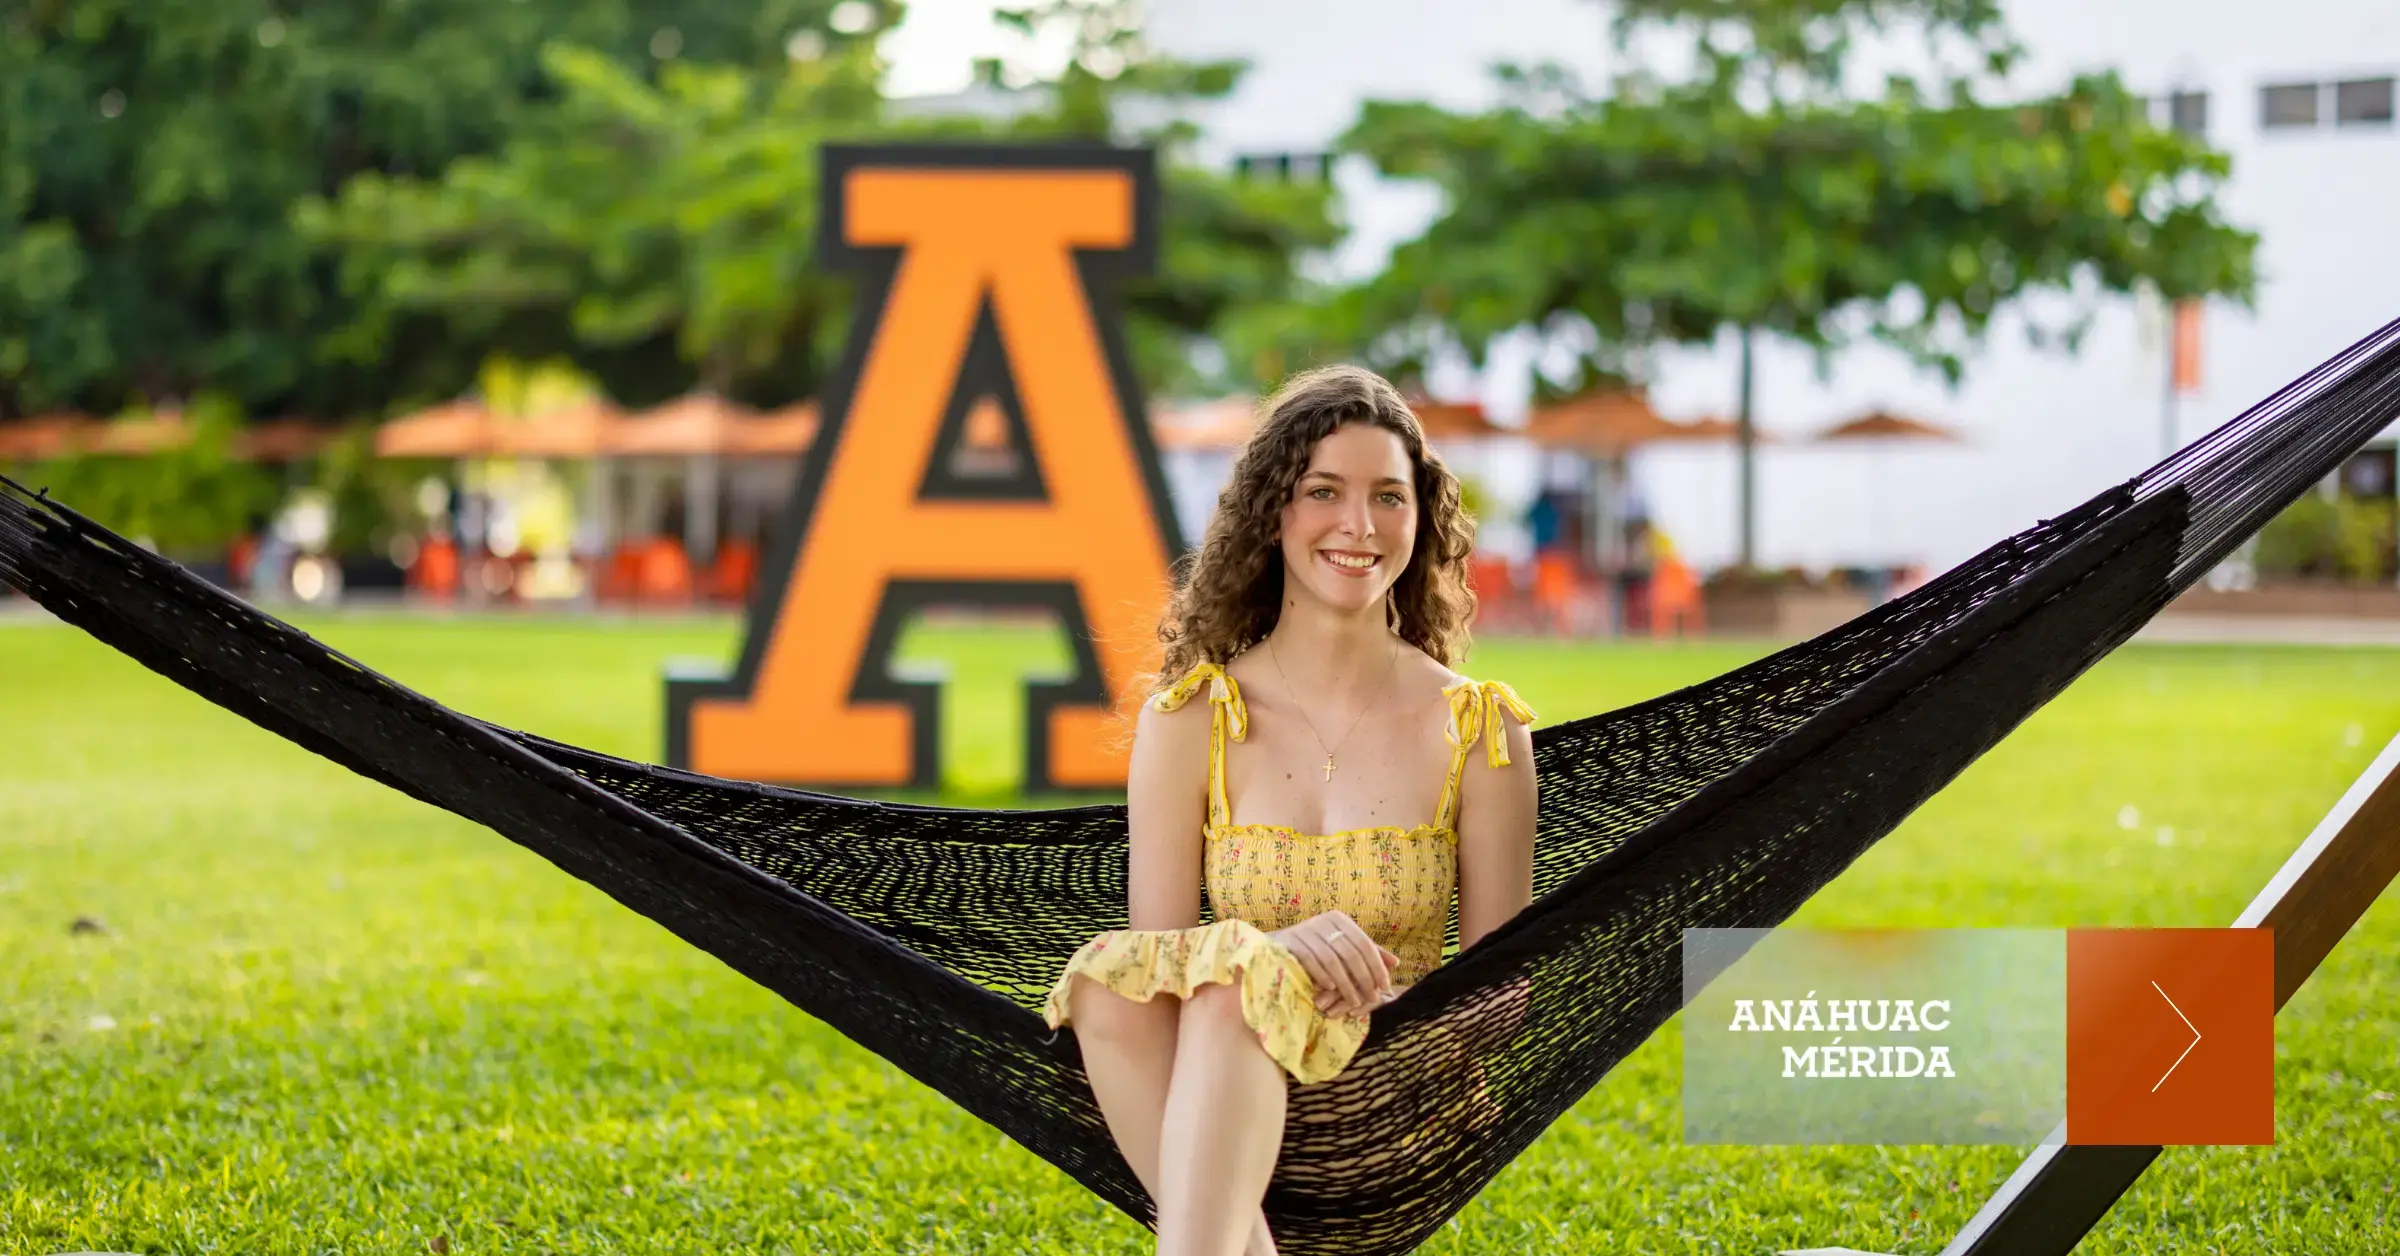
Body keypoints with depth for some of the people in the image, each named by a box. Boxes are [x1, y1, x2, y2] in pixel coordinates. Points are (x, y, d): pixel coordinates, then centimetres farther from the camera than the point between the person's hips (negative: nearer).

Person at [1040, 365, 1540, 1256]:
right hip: (1201, 1113, 1)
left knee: (1235, 982, -34)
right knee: (1111, 973, -32)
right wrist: (1286, 947, -22)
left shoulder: (1479, 730, 4)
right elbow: (1156, 963, 0)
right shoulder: (1188, 721, 4)